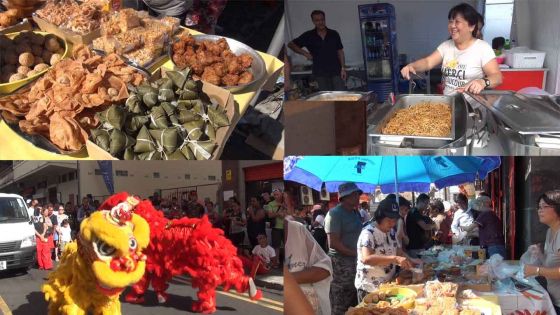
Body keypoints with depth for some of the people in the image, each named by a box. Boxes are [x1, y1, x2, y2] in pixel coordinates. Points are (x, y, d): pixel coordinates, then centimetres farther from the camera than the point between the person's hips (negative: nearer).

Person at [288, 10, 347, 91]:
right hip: (320, 74, 0)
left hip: (336, 71, 0)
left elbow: (340, 51, 8)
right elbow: (291, 44, 4)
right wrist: (304, 53, -8)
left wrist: (343, 68, 0)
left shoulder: (334, 34, 3)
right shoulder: (308, 36, 0)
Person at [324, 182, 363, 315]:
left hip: (355, 260, 8)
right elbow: (333, 243, -19)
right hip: (340, 262, -8)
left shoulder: (355, 212, 12)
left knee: (354, 302, 14)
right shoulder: (335, 214, -14)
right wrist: (355, 253, -16)